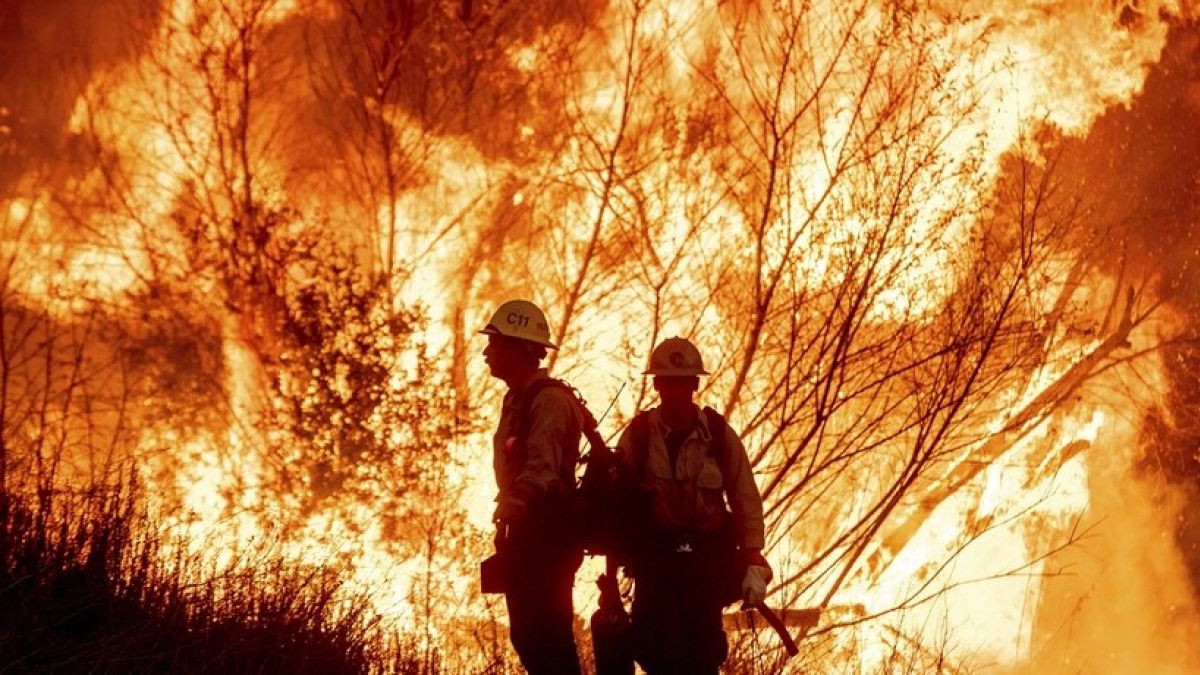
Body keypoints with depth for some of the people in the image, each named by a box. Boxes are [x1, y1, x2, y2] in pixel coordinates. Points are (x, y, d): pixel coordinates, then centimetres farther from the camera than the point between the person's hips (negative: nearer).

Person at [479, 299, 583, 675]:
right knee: (527, 634, 12)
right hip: (525, 530, 10)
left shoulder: (550, 399, -14)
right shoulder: (516, 400, 18)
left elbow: (542, 467, -27)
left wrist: (511, 508, -39)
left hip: (547, 532, -10)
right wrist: (507, 525, 15)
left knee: (548, 635, -12)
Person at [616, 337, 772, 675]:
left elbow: (746, 501, 1)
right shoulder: (636, 435, -3)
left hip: (709, 555, 0)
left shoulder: (720, 435, -3)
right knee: (655, 645, -6)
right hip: (655, 554, 0)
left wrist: (753, 564, -4)